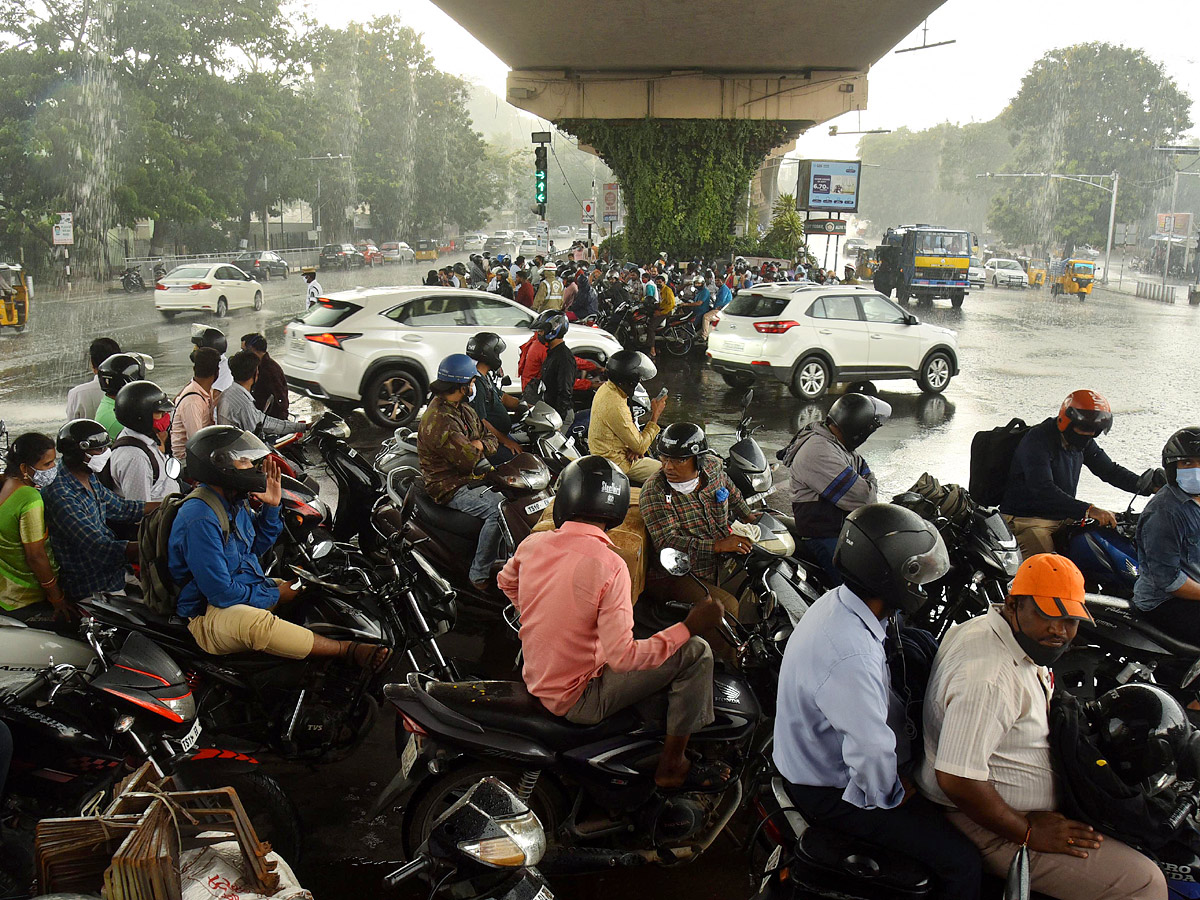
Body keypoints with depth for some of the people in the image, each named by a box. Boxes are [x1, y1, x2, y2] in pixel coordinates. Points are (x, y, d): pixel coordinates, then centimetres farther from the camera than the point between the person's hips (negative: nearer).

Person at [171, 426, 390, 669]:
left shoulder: (235, 502, 6)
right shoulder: (200, 519, -24)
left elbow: (256, 546, 22)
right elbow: (221, 592, -25)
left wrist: (271, 507, 5)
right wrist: (274, 595, -12)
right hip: (210, 612, -12)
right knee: (256, 622, -39)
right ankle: (348, 650, -33)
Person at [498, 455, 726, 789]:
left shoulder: (532, 544, -6)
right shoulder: (608, 565, -25)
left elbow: (506, 582, 17)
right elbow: (622, 657, -27)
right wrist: (689, 627, -19)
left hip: (536, 680, 8)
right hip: (579, 697, -7)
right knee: (696, 653, -5)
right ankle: (672, 765, 5)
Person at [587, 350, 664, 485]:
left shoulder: (606, 388, 1)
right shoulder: (616, 407, -31)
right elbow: (640, 446, -23)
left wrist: (634, 448, -3)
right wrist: (655, 415, -17)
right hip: (616, 462, -10)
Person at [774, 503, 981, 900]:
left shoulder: (838, 602, -4)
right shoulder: (850, 657, -36)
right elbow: (872, 754, -34)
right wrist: (894, 793, -15)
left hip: (820, 760, 10)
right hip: (833, 795, -10)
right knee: (961, 863, -8)